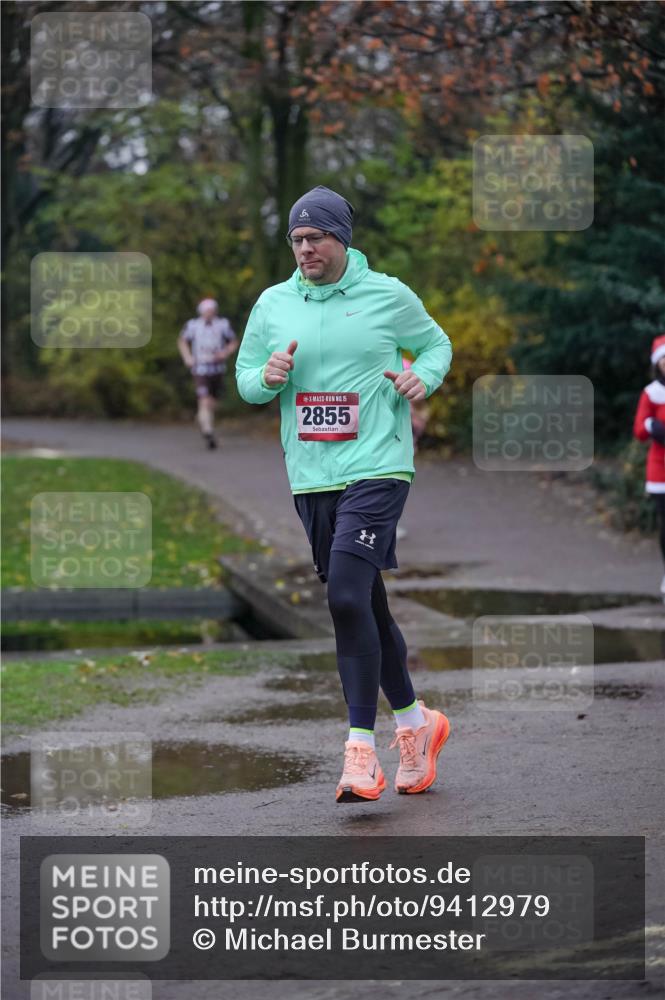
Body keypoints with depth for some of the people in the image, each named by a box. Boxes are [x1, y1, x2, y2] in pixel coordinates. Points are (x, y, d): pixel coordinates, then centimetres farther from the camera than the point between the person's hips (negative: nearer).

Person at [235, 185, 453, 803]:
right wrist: (267, 378, -7)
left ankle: (360, 752, -16)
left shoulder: (388, 296, 0)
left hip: (376, 469, -5)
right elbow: (244, 376, 15)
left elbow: (435, 343, 15)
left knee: (348, 597, -19)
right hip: (310, 477, 5)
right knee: (366, 608, 12)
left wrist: (423, 377, -6)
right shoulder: (272, 304, 8)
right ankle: (415, 723, 30)